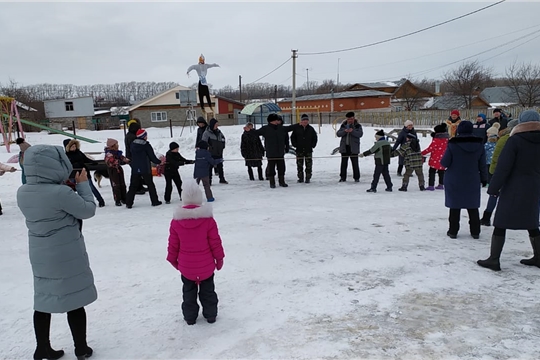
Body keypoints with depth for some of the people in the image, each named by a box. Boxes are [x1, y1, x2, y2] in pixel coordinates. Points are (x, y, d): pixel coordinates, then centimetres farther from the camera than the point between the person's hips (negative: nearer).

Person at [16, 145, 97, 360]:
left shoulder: (22, 193, -3)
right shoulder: (61, 193, -26)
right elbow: (88, 210, -13)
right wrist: (83, 184, -3)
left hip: (40, 255, 6)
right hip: (68, 256, -6)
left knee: (43, 301, 19)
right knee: (74, 301, 9)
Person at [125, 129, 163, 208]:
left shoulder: (132, 145, 2)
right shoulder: (146, 145, -12)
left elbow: (130, 156, 11)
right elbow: (152, 157, -7)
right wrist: (159, 162, 7)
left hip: (135, 169, 4)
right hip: (145, 169, -4)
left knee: (133, 186, 9)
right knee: (150, 185, 9)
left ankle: (129, 203, 6)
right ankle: (155, 201, 13)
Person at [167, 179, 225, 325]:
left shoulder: (176, 220, -11)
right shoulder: (208, 219, -16)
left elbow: (173, 244, -2)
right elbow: (215, 242, -9)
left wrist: (172, 259, 15)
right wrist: (219, 258, 6)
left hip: (186, 266, 1)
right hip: (206, 265, -1)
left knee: (188, 292, 20)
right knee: (208, 291, 18)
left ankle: (190, 317, 29)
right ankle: (211, 315, 28)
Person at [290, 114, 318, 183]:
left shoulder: (311, 129, 3)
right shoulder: (296, 128, 0)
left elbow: (315, 138, 11)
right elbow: (293, 137, 8)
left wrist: (312, 145, 2)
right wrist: (295, 145, -1)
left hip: (308, 150, 0)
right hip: (299, 150, 0)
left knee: (309, 165, 0)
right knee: (299, 164, 5)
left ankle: (308, 178, 7)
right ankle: (300, 178, 15)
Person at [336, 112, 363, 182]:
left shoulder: (358, 126, 2)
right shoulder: (343, 125, 9)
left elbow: (360, 134, -11)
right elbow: (338, 134, 0)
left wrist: (353, 131, -26)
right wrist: (344, 131, -19)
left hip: (353, 147, -2)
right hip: (344, 147, 3)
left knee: (355, 163, 0)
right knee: (344, 163, 7)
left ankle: (356, 178, 9)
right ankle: (343, 177, 14)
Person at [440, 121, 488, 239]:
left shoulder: (453, 144, -14)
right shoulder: (479, 144, -1)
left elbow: (445, 163, -12)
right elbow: (482, 164, 5)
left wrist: (442, 161, 11)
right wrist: (484, 178, 16)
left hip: (454, 181, -3)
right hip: (472, 181, 3)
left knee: (455, 207, 6)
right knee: (473, 207, 14)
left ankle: (453, 231, 11)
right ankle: (475, 232, 20)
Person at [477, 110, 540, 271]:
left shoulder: (514, 140, -13)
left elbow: (503, 167, -16)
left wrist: (493, 188, -10)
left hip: (513, 189, -6)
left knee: (501, 223, -1)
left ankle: (494, 259, 0)